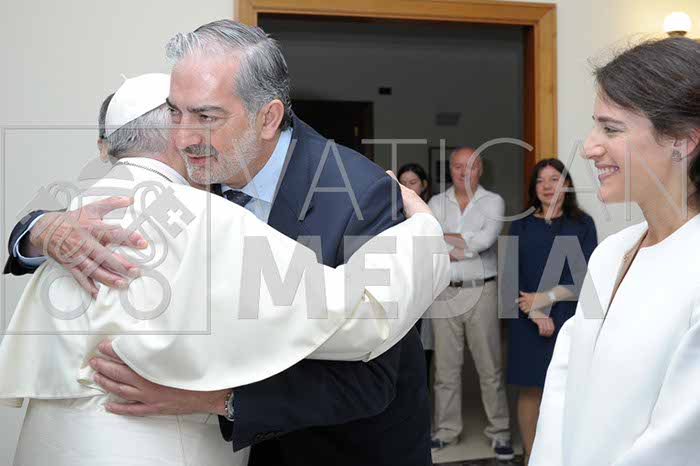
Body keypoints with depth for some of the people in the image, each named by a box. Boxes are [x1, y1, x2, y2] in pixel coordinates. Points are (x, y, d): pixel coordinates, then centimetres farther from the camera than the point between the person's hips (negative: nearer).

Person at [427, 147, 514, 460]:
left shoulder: (493, 202, 2)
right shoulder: (436, 203, 8)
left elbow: (485, 240, -16)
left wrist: (445, 237, -9)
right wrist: (468, 246, -12)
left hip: (481, 293, -2)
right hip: (444, 293, 2)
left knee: (490, 367, 3)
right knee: (446, 367, 8)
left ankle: (499, 432, 14)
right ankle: (446, 430, 20)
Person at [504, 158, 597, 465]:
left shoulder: (582, 224, 6)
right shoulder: (521, 225, 10)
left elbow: (586, 276, -1)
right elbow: (511, 275, 2)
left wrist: (546, 297, -10)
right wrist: (536, 314, -10)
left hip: (569, 319, -1)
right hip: (527, 321, 1)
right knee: (529, 389, 3)